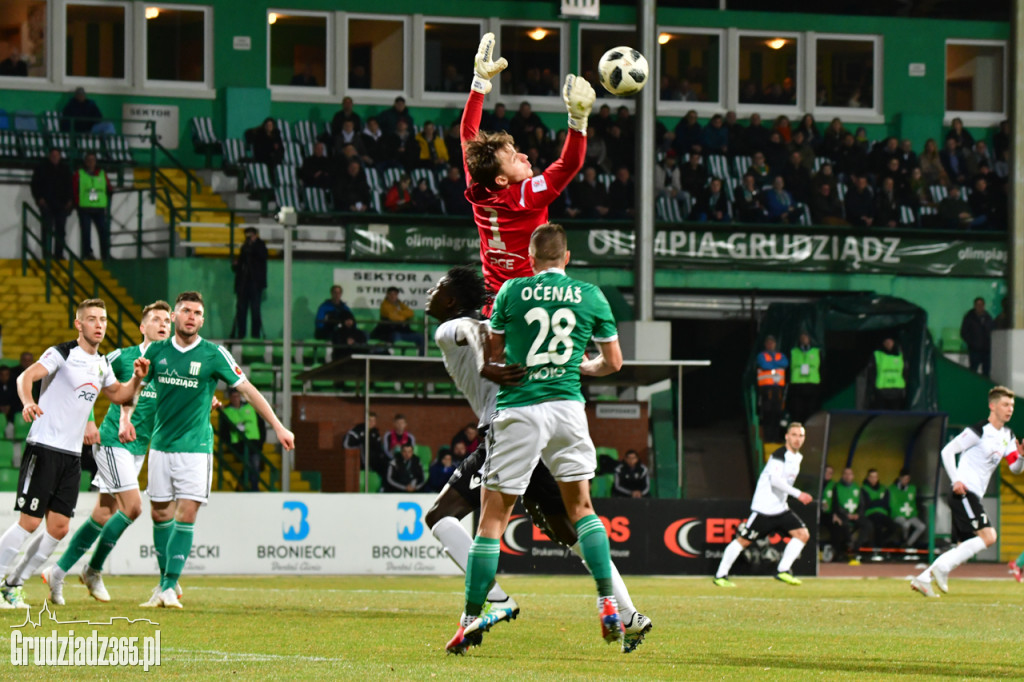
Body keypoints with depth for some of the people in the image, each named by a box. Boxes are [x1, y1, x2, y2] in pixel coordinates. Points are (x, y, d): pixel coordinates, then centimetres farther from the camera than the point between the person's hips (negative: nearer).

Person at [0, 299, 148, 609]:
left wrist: (136, 379, 9)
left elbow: (117, 394, 30)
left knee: (58, 528, 2)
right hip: (44, 447, -7)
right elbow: (26, 377, -23)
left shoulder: (101, 365, 13)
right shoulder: (61, 353, -9)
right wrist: (28, 401, -44)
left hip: (72, 455, 7)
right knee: (29, 522, -10)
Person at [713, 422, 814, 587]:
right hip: (764, 507, -8)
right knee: (744, 540, -3)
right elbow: (775, 480, -29)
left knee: (803, 534, -4)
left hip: (780, 508, 8)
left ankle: (782, 571, 0)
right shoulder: (779, 455, -15)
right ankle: (720, 575, 6)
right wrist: (798, 494, -29)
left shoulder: (798, 457, 12)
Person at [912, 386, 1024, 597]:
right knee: (988, 536, -19)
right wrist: (956, 481, -16)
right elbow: (947, 451, -8)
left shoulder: (1007, 436, 14)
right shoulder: (979, 431, -10)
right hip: (964, 493, -9)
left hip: (974, 496, 9)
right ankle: (942, 568, -16)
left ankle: (923, 578, 11)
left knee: (966, 546, 8)